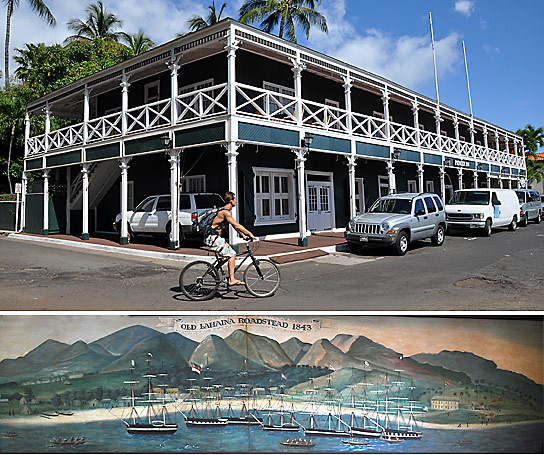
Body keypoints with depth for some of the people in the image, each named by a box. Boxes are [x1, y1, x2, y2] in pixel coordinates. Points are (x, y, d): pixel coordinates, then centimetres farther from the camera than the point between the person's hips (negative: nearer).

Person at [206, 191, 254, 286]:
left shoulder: (227, 212, 15)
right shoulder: (225, 212, -18)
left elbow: (235, 226, 19)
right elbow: (236, 225, -22)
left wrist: (243, 235, 13)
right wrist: (249, 234, -17)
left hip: (217, 238, 10)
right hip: (213, 239, -10)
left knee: (232, 253, 13)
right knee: (231, 254, -12)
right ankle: (232, 280, -10)